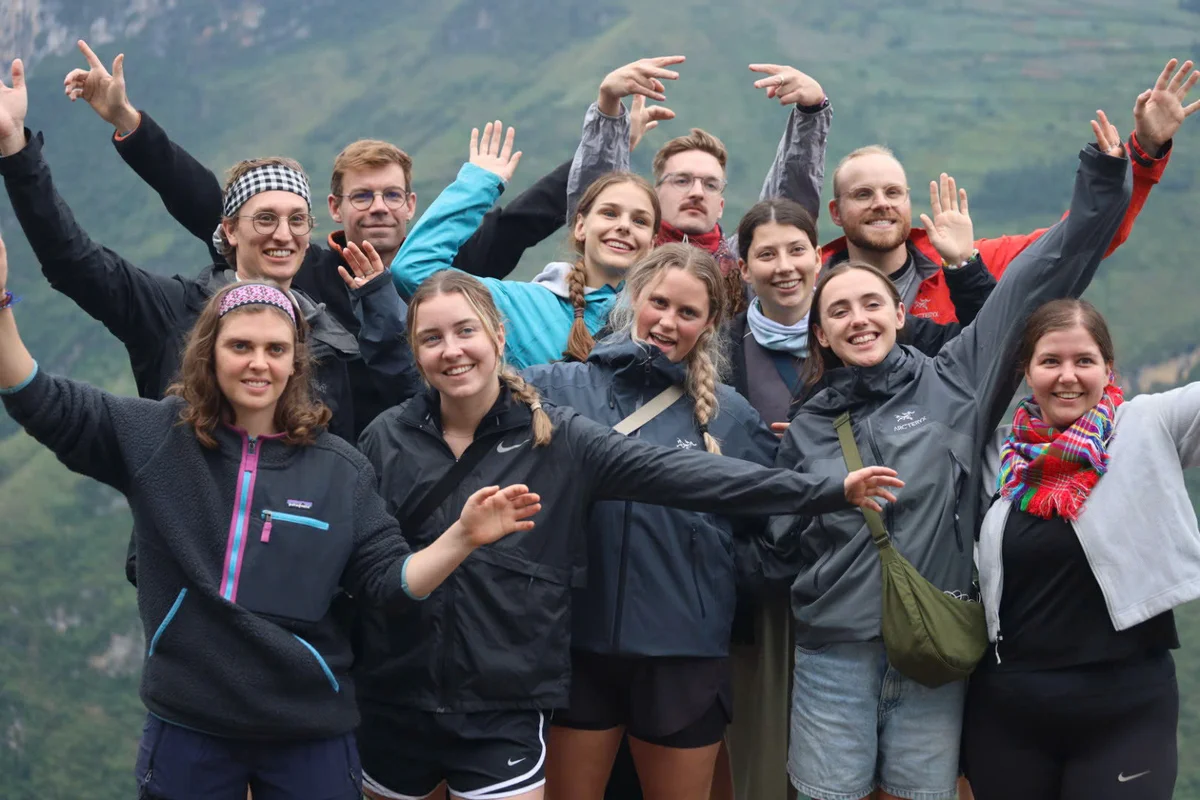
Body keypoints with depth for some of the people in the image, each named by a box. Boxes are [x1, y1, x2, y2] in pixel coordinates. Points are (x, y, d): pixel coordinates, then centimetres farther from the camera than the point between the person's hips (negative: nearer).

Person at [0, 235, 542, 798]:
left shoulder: (339, 469, -1)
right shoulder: (155, 436, -1)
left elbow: (389, 580, -2)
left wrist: (462, 537, -19)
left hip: (311, 732, 0)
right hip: (185, 728, 0)